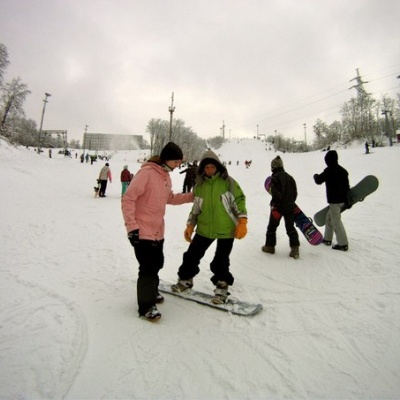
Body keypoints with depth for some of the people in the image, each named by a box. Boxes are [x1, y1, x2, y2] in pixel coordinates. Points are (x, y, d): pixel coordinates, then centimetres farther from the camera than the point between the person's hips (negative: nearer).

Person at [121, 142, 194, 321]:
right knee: (148, 268, -2)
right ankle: (146, 306, 16)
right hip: (142, 232, -9)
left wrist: (192, 196, 10)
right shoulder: (146, 172, -19)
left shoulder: (165, 176, 8)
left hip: (157, 231, 9)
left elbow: (170, 198, 19)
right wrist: (132, 226, -22)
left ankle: (150, 292, 43)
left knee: (157, 264, 20)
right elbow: (128, 199, -21)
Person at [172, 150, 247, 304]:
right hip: (204, 229, 4)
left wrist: (242, 222, -12)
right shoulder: (199, 185, 3)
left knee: (221, 262, 3)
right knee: (192, 255, 12)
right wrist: (190, 225, 10)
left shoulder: (228, 182, -7)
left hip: (226, 229, -3)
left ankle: (222, 288, 27)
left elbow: (239, 201, -5)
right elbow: (196, 208, 12)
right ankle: (185, 279, 36)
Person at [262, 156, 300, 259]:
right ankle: (295, 248, 1)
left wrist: (275, 207, -16)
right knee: (290, 227, 9)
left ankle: (270, 246, 21)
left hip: (278, 207, -5)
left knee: (272, 227, 11)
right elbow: (295, 193, 12)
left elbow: (276, 194, -20)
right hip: (289, 207, 6)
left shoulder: (275, 177, -13)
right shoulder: (290, 177, 9)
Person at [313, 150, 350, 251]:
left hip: (334, 200, -9)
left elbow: (319, 180, -7)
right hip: (342, 199, 9)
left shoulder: (329, 170, -15)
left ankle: (343, 244, 0)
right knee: (329, 218, 19)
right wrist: (348, 199, 23)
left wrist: (316, 175, 15)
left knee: (336, 221, -3)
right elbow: (347, 186, 15)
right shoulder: (342, 170, 10)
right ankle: (327, 239, 28)